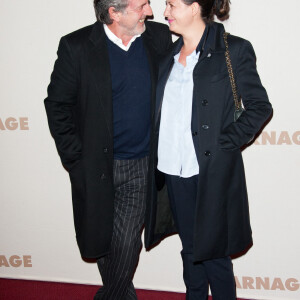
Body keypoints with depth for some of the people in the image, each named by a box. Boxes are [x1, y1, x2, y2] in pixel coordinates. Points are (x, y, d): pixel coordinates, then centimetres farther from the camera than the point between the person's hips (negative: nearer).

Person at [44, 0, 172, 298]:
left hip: (141, 165, 1)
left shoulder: (159, 36, -2)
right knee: (100, 241, 15)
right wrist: (75, 159, -6)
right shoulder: (76, 46, -11)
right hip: (95, 166, -1)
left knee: (126, 243, -1)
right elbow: (57, 105, -5)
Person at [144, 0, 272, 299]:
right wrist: (158, 152, 7)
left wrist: (226, 142, -12)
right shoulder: (170, 53, 10)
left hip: (210, 172, -6)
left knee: (213, 251, 5)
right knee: (189, 247, 18)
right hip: (172, 170, 6)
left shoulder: (234, 50, -8)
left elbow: (259, 105, -5)